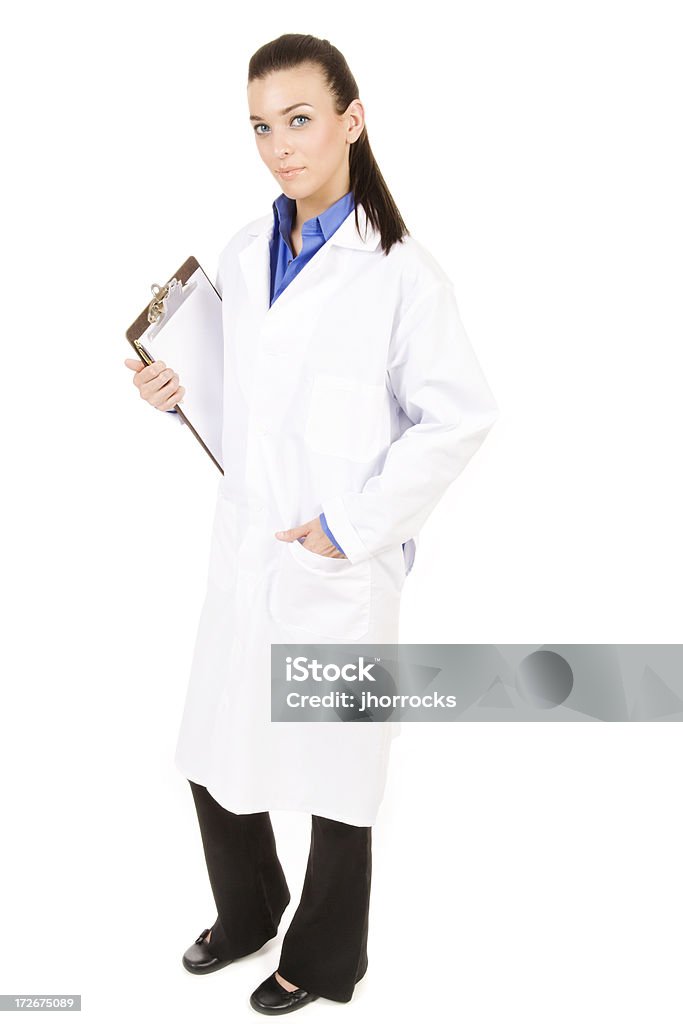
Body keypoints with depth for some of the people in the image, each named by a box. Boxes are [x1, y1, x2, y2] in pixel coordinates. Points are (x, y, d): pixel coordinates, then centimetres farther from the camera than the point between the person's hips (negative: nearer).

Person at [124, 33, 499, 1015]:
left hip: (342, 570, -6)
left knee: (336, 777, 12)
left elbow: (461, 415, -15)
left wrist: (353, 525, -16)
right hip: (244, 556, 6)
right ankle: (246, 914, 45)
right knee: (216, 757, 17)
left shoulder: (399, 269, -13)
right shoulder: (241, 256, 7)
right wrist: (180, 387, -2)